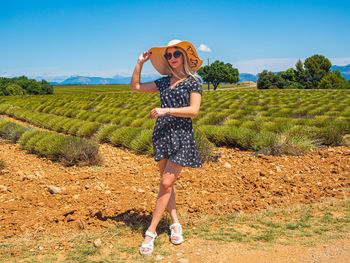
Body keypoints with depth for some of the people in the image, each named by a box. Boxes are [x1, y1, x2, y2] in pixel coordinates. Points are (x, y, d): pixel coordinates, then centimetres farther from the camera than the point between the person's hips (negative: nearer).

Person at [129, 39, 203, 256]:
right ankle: (176, 224, 20)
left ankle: (151, 231, -2)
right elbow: (135, 86, 18)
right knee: (166, 183, 7)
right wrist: (140, 63, 11)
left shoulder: (193, 81, 1)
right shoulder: (164, 82, 15)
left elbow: (194, 110, -11)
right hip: (162, 134, 5)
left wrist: (166, 110, -17)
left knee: (166, 183, -8)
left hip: (182, 135, -5)